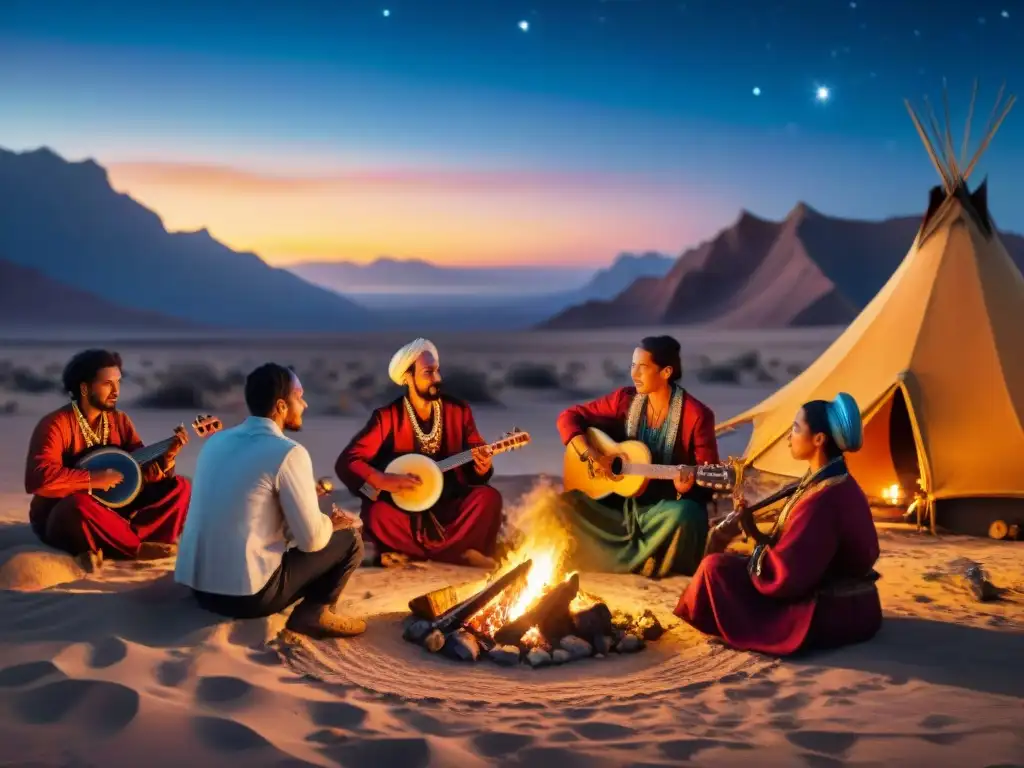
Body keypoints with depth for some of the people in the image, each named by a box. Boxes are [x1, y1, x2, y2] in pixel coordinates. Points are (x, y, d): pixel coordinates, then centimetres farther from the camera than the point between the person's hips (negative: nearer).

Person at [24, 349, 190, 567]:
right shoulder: (56, 424, -15)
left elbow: (142, 472, 3)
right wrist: (93, 479, -26)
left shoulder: (120, 420, 5)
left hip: (112, 510, 7)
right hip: (61, 518, -7)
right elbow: (37, 478, -28)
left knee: (180, 486, -4)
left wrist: (167, 457, -17)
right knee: (79, 505, -42)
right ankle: (140, 548, -17)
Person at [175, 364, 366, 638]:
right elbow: (311, 540, -11)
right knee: (349, 539, 9)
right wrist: (331, 522, 11)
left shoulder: (216, 440, 10)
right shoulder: (288, 453, -12)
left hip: (198, 586, 7)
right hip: (248, 593, -7)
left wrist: (304, 493, 26)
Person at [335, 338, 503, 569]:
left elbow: (478, 455, 7)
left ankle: (415, 554, -17)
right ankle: (456, 553, -17)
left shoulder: (459, 411, 3)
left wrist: (481, 467, -17)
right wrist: (384, 481, -26)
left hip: (449, 507, 2)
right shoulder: (387, 417, -6)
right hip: (404, 510, -2)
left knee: (488, 497, -25)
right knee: (376, 513, -33)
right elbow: (347, 462, -11)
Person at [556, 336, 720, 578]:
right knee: (564, 504, -19)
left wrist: (688, 485, -33)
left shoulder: (695, 415, -13)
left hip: (666, 507, -3)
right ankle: (641, 557, -8)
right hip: (622, 503, 4)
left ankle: (632, 560, -9)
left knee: (683, 515, -39)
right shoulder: (624, 399, -2)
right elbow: (569, 418, 1)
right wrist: (592, 455, -15)